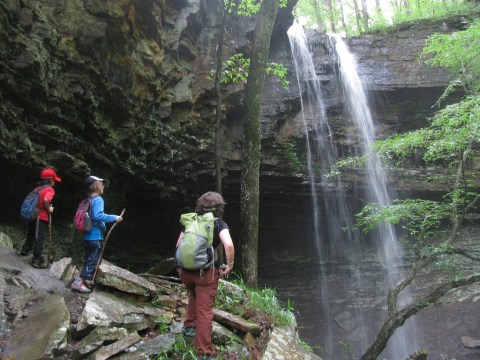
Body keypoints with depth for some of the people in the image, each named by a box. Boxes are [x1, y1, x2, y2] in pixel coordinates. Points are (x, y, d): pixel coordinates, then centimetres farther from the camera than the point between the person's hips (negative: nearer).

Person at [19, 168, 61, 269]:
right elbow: (46, 200, -30)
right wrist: (49, 209, -15)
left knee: (31, 234, 26)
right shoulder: (50, 190, -11)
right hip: (42, 217, -8)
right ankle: (38, 260, -3)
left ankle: (25, 249, 43)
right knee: (39, 238, -5)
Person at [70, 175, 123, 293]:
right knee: (93, 261, -3)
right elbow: (98, 216, -27)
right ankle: (78, 282, -6)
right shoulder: (98, 199, -14)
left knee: (89, 260, 19)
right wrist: (114, 218, -20)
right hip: (96, 237, -9)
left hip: (87, 236, 9)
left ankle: (87, 280, 28)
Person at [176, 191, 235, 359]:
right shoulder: (219, 223, -3)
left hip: (185, 270, 5)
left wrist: (179, 265, 24)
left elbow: (178, 244, 13)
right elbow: (229, 245, -19)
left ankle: (189, 326, 40)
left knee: (194, 295, 35)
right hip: (205, 272, -4)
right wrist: (229, 265, -5)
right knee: (205, 310, 4)